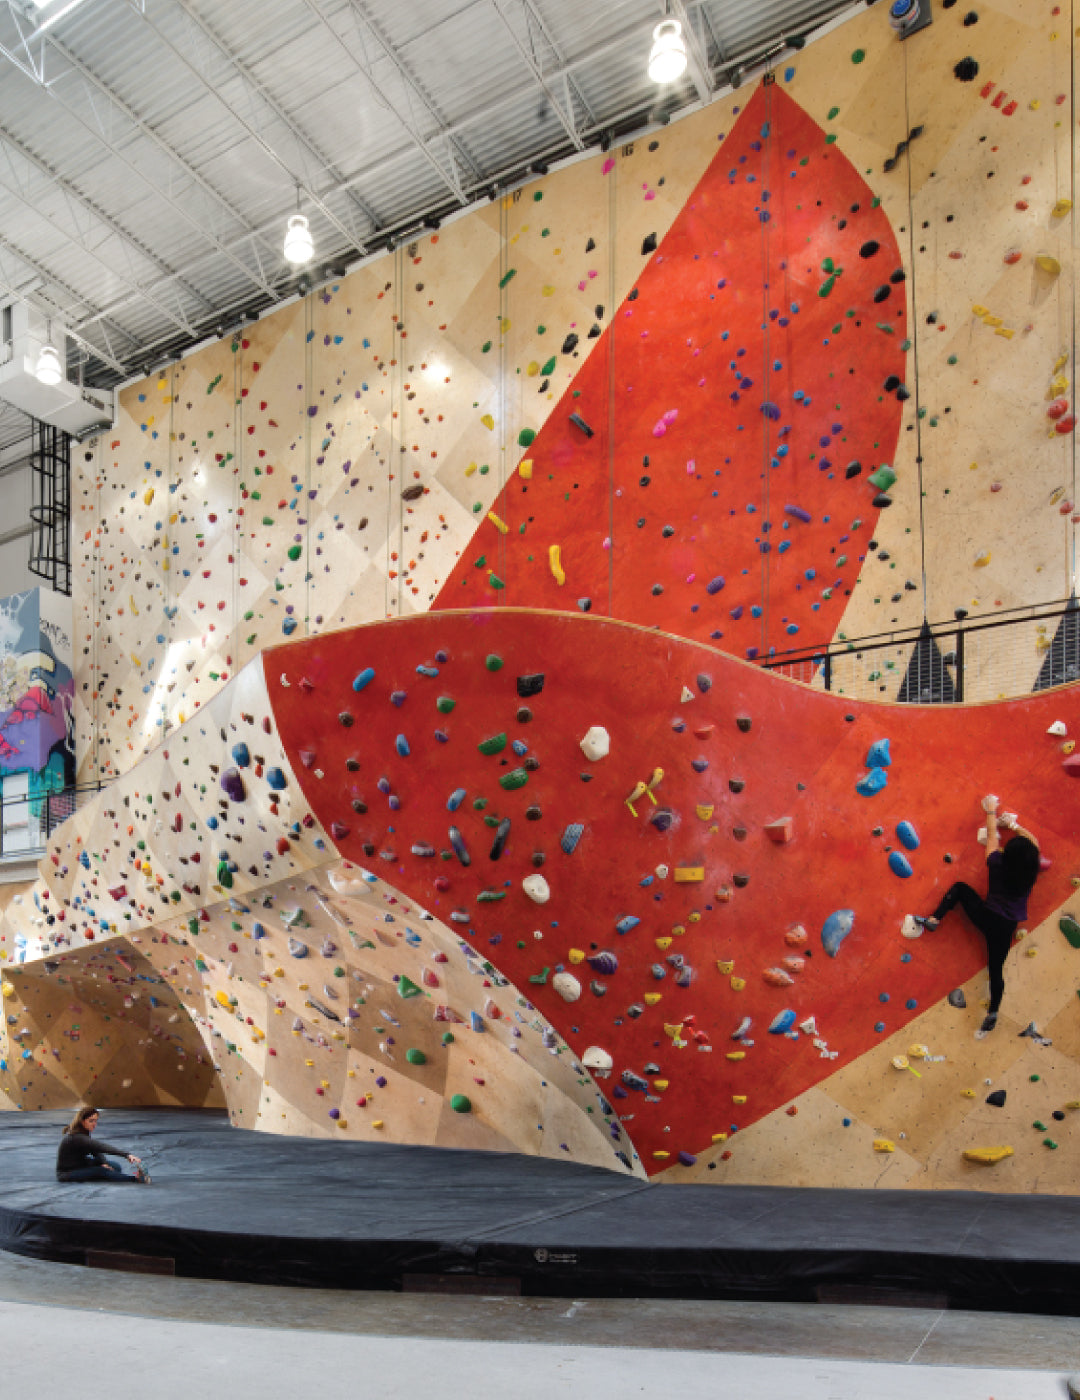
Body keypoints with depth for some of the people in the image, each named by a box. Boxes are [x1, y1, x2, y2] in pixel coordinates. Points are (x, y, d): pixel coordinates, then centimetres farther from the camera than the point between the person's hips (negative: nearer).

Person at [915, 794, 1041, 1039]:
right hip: (1007, 927, 2)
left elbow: (992, 836, 6)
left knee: (960, 887, 21)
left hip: (987, 916, -2)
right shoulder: (1031, 872, -7)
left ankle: (934, 919, 8)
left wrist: (991, 812, 21)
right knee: (996, 968, 10)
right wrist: (1014, 825, 21)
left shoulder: (998, 864, -11)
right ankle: (993, 1013, 4)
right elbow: (1034, 844, 13)